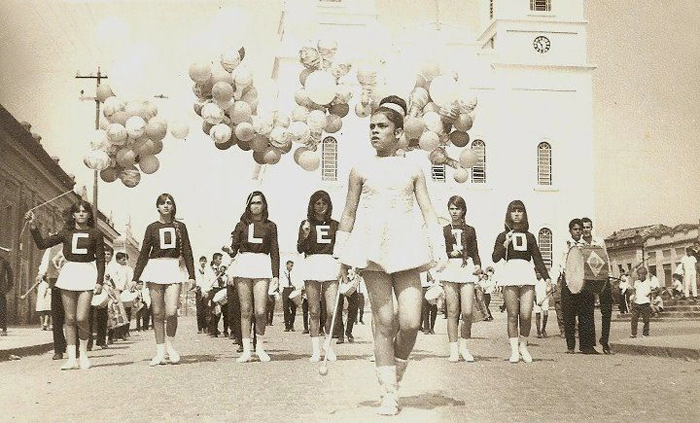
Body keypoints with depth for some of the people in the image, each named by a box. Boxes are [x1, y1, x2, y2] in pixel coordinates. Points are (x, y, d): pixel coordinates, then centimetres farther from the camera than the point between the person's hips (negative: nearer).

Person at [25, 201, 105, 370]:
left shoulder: (95, 234, 5)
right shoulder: (66, 233, 11)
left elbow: (100, 260, 6)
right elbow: (42, 244, 8)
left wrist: (100, 281, -3)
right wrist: (33, 226, -3)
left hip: (87, 273, -3)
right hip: (69, 272, 3)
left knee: (81, 318, -11)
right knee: (69, 318, 3)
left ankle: (83, 354, 9)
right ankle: (71, 358, 7)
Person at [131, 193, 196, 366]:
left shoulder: (180, 227, 10)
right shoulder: (152, 228, 9)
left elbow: (187, 252, 11)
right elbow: (143, 253, 11)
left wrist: (191, 275, 4)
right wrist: (135, 278, 7)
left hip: (173, 270, 0)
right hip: (155, 268, 1)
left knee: (171, 311, -14)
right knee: (158, 313, 1)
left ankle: (170, 344, 9)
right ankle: (160, 352, 6)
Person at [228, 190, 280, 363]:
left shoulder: (270, 226, 13)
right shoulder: (241, 225, 14)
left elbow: (274, 251, 12)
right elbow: (233, 250, 12)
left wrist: (276, 274, 4)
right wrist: (229, 250, -12)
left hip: (262, 266, -1)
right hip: (243, 265, 1)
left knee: (260, 311, -10)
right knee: (246, 310, 0)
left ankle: (260, 347, 9)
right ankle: (246, 350, 5)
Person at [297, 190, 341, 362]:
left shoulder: (334, 225, 14)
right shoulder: (306, 224, 9)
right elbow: (300, 249, 1)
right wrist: (305, 235, -15)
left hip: (331, 265, 1)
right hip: (311, 265, -1)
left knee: (332, 310, -7)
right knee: (314, 311, 0)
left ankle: (328, 343, 15)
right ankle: (315, 349, 6)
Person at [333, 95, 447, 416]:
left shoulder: (412, 170, 10)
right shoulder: (361, 170, 9)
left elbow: (428, 212, 8)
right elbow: (349, 214, 11)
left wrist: (439, 250, -2)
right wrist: (343, 258, 10)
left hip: (406, 248, 0)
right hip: (372, 249, 0)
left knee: (411, 322, -9)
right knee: (383, 323, -2)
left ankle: (396, 374, 19)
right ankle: (389, 393, 7)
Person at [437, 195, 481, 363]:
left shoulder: (470, 230, 16)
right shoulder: (444, 230, 13)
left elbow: (475, 251, 14)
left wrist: (478, 265, -3)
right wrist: (450, 253, -8)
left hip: (467, 269, 0)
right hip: (450, 268, 0)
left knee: (468, 312, -10)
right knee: (452, 312, -4)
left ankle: (463, 345, 8)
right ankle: (453, 350, 0)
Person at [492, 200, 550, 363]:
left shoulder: (529, 236, 20)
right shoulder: (503, 236, 14)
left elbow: (537, 258, 19)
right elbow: (495, 258, 5)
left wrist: (546, 277, 11)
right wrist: (506, 244, -8)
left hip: (527, 273, 1)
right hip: (509, 272, -1)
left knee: (526, 314, -8)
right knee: (512, 315, -3)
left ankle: (523, 345, 11)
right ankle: (514, 350, 3)